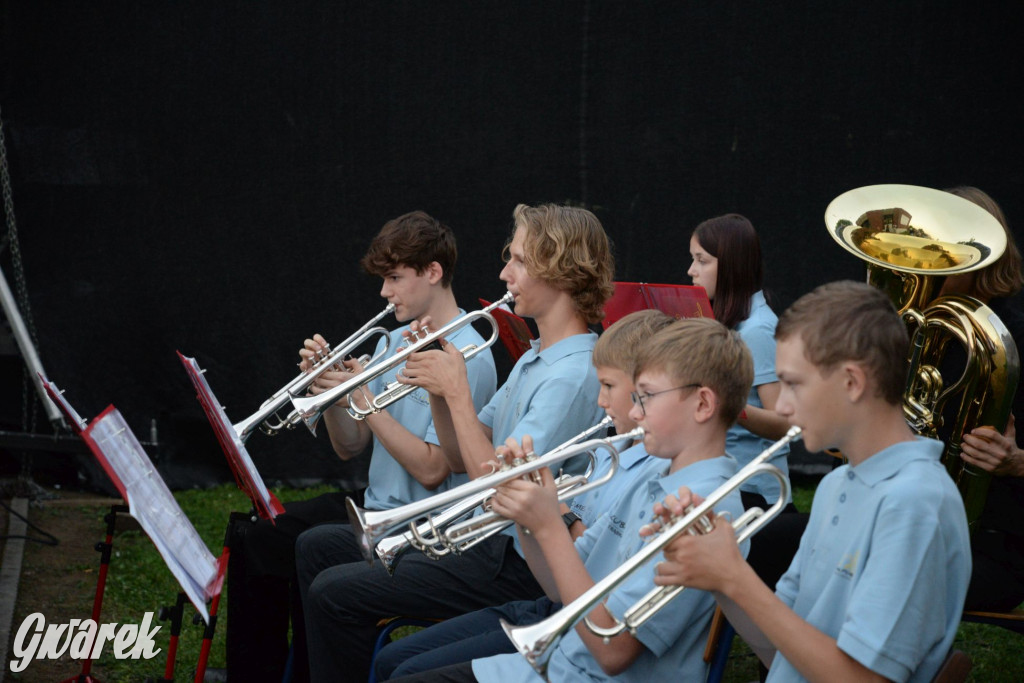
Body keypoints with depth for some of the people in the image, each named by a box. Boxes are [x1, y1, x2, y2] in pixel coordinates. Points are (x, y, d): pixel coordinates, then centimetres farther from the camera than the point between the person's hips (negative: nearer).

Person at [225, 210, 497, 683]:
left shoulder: (466, 358, -15)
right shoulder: (394, 343, 12)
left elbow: (431, 471, -21)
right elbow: (350, 447, 12)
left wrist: (363, 400, -19)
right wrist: (328, 390, -6)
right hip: (373, 508, 9)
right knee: (253, 542, -2)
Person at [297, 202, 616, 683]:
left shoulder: (574, 374, -20)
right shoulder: (535, 358, 12)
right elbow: (461, 459, 14)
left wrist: (457, 391, -19)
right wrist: (437, 389, -2)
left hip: (517, 566, -10)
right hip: (482, 533, 10)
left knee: (334, 593, -17)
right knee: (315, 548, 12)